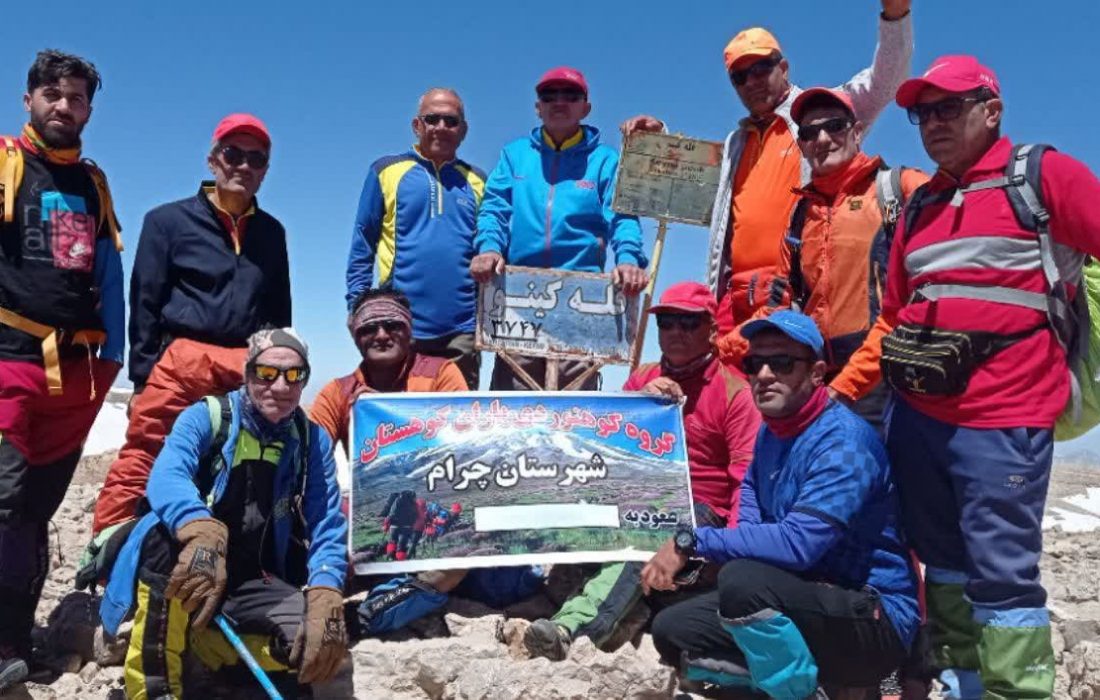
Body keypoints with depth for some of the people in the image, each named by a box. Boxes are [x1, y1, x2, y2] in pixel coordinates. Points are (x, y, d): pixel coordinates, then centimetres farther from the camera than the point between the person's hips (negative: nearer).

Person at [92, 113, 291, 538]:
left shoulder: (271, 232, 18)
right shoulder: (169, 220, 8)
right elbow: (144, 303, 3)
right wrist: (143, 376, -3)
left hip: (252, 370, 3)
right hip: (181, 361, -3)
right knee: (139, 464, -7)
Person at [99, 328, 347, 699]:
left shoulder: (314, 441, 0)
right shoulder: (207, 416, -7)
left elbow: (328, 528, -6)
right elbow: (166, 477, -27)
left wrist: (325, 596, -26)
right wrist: (202, 533, -49)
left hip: (251, 584, 3)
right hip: (188, 574, -2)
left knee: (318, 637, -25)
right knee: (167, 531, -35)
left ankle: (201, 642, 1)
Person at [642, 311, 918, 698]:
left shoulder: (844, 443, -20)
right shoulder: (771, 431, 7)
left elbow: (797, 542, -31)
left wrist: (692, 541, -25)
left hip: (876, 620, -8)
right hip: (806, 601, 8)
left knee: (742, 579, -33)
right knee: (672, 630, 0)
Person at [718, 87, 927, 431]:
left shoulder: (900, 188, 0)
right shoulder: (802, 213, 17)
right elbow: (779, 309, 20)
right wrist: (717, 350, 6)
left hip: (886, 383, -5)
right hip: (820, 385, 5)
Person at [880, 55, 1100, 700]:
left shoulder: (1043, 174, -1)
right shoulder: (919, 207, 16)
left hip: (1001, 417, -6)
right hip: (917, 412, 7)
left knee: (1001, 571, -6)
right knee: (944, 559, 16)